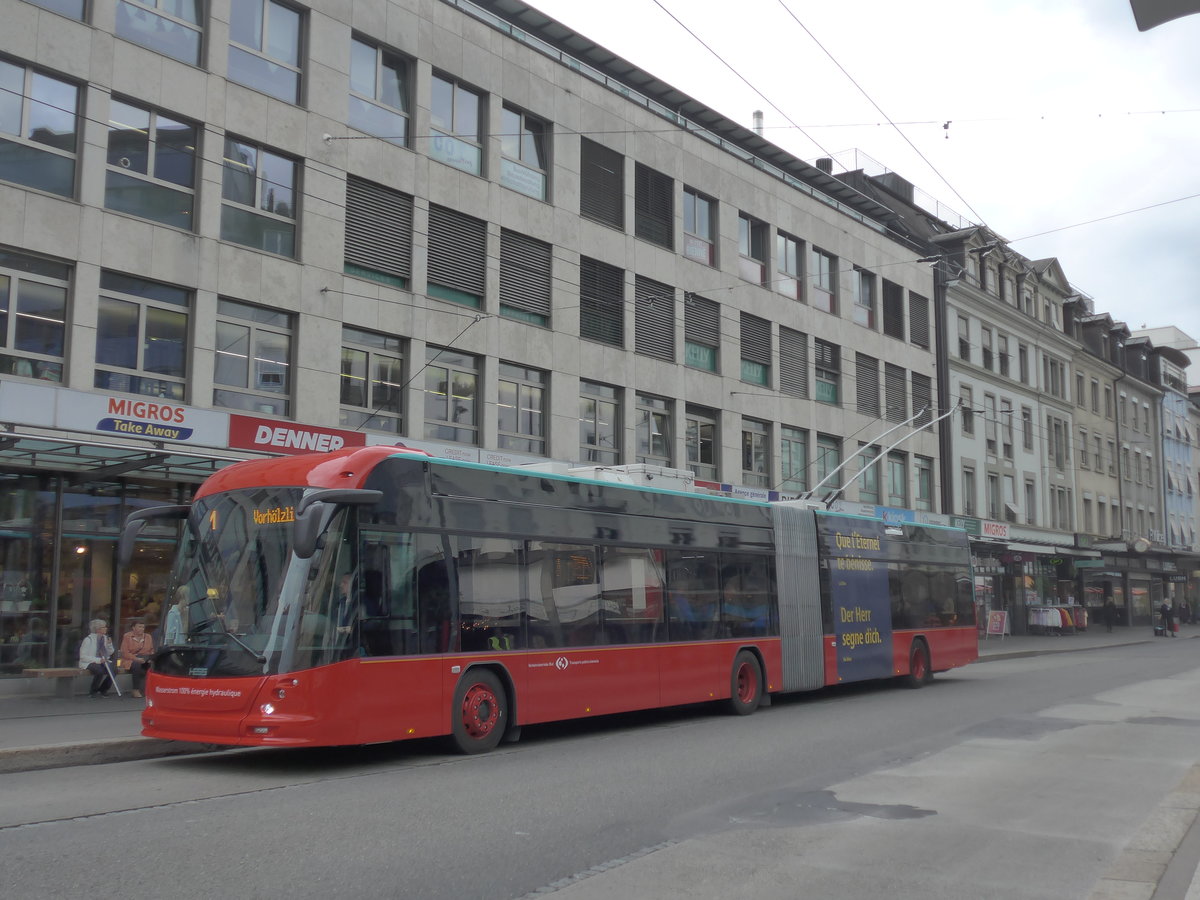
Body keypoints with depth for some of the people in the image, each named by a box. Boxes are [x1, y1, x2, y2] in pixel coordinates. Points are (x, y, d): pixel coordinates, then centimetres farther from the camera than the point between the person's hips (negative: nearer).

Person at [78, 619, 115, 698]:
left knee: (112, 670, -24)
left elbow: (110, 653, 14)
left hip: (102, 662, 6)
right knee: (100, 671, -36)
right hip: (89, 663, -6)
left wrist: (109, 644, -6)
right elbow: (83, 656, -16)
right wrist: (98, 660, -25)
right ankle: (92, 691, -12)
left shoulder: (105, 638, 5)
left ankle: (103, 690, 1)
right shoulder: (88, 640, -12)